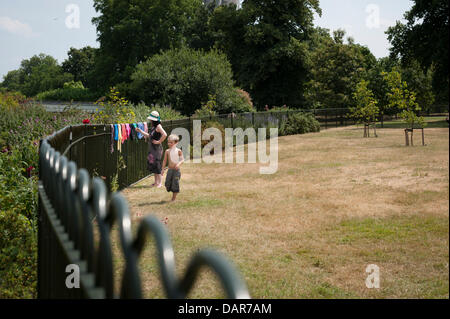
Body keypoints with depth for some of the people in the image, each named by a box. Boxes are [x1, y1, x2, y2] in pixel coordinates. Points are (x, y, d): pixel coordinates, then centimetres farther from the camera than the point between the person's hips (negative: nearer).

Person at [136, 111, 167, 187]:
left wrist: (159, 141, -20)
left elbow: (164, 134, -28)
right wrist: (140, 131, 22)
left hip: (157, 148, -9)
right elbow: (149, 136, 23)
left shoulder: (158, 126, -15)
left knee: (156, 164, -6)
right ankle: (156, 182, 19)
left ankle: (160, 182, 2)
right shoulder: (153, 127, 12)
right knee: (151, 164, 11)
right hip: (152, 148, 9)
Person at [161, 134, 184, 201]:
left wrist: (179, 164, -24)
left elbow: (182, 159, -5)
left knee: (175, 184, -3)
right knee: (167, 184, -2)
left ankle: (173, 198, 10)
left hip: (176, 170, -3)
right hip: (170, 170, 3)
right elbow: (165, 160, 7)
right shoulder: (167, 151, 2)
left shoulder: (178, 151, -5)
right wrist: (163, 169, 4)